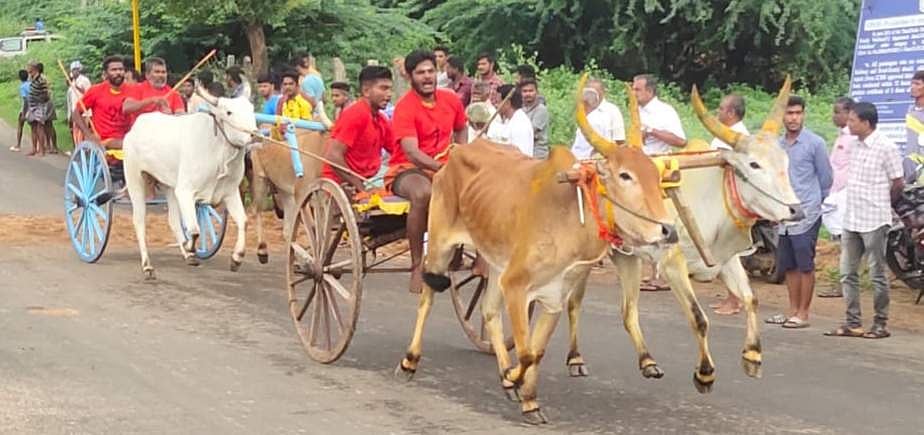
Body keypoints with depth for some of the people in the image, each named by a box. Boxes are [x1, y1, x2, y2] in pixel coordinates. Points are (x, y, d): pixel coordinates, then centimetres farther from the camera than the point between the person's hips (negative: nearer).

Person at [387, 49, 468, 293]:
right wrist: (441, 168, -39)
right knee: (423, 193, -40)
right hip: (407, 170, -6)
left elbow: (460, 130, 27)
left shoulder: (450, 100, 6)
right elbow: (412, 153, -25)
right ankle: (417, 268, -32)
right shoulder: (405, 108, -13)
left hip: (443, 167, 6)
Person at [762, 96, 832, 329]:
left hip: (806, 214, -6)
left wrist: (815, 202, 9)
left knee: (805, 265, -2)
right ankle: (793, 310, 21)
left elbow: (826, 178, 1)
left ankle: (803, 313, 3)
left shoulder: (815, 143, -6)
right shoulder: (777, 145, 11)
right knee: (787, 266, 11)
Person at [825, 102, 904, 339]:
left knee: (877, 275, 1)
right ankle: (853, 323, 17)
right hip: (851, 219, 8)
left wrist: (880, 206, 4)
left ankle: (881, 324, 9)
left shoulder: (886, 147, -13)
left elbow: (898, 184, -8)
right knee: (848, 273, 9)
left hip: (874, 221, -8)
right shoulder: (855, 145, 11)